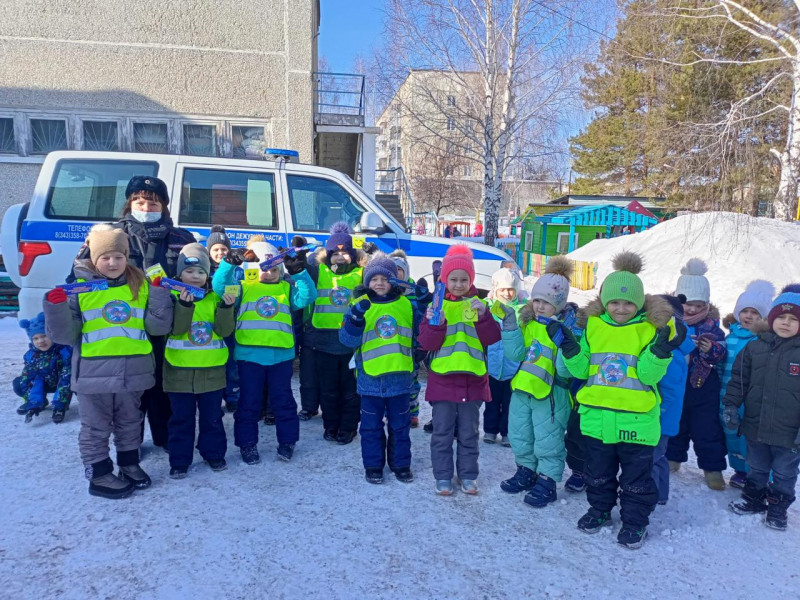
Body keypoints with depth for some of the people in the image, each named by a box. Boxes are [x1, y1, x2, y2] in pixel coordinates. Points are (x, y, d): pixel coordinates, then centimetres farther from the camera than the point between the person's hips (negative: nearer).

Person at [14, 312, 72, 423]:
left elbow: (67, 377, -34)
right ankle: (38, 402, 11)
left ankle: (60, 407, -15)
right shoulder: (31, 355, -15)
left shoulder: (64, 350, -31)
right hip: (45, 384, 4)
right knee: (18, 384, -14)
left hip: (63, 383, -4)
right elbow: (29, 379, -15)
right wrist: (34, 404, -28)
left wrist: (59, 403, -36)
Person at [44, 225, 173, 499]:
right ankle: (99, 475, 24)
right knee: (96, 428, 9)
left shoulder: (141, 285, 3)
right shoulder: (79, 287, -4)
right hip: (93, 372, -3)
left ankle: (129, 465, 36)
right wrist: (56, 306, -21)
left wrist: (159, 292, -11)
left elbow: (158, 327, -2)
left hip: (133, 370, 3)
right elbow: (65, 334, -5)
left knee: (130, 423, 19)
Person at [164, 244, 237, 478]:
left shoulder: (215, 298, 2)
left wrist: (226, 308, -20)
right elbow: (176, 329, -17)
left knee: (212, 417, 13)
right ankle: (179, 460, 21)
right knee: (181, 418, 9)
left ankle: (214, 453, 28)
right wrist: (184, 305, -30)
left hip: (211, 369, 2)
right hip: (180, 370, -1)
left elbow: (224, 331, -5)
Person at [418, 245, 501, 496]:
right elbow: (427, 343, -7)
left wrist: (483, 316, -19)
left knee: (469, 433, 13)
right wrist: (434, 324, -25)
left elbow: (493, 338, -4)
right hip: (442, 379, -1)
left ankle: (468, 475, 27)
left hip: (473, 379, 1)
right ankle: (443, 477, 21)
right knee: (442, 433, 8)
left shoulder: (478, 304, 5)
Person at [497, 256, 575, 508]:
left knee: (547, 441, 5)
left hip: (551, 393, -6)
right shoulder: (527, 321, 3)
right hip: (522, 388, 6)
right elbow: (516, 353, -5)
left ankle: (547, 482, 21)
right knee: (520, 435, 19)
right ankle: (526, 472, 38)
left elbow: (566, 370, -19)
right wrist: (510, 327, -14)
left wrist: (563, 343, -34)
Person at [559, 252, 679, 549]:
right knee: (598, 472, 20)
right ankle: (600, 510, 40)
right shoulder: (593, 325, 2)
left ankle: (635, 521, 29)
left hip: (636, 418, -3)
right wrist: (569, 347, -10)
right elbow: (582, 369, 5)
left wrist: (660, 351, -28)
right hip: (596, 414, 3)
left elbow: (649, 375, -12)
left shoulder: (650, 329, -7)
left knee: (636, 477, 11)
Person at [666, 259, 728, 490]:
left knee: (707, 428, 7)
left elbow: (721, 352, -5)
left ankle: (712, 467, 21)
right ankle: (673, 457, 35)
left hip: (703, 385, 1)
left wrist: (711, 349, -25)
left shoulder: (711, 324, -3)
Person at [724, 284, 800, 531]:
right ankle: (754, 500, 39)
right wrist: (731, 405, -1)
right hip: (755, 426, 3)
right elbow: (738, 379, 5)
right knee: (756, 469, 21)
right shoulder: (755, 347, -1)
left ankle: (778, 508, 33)